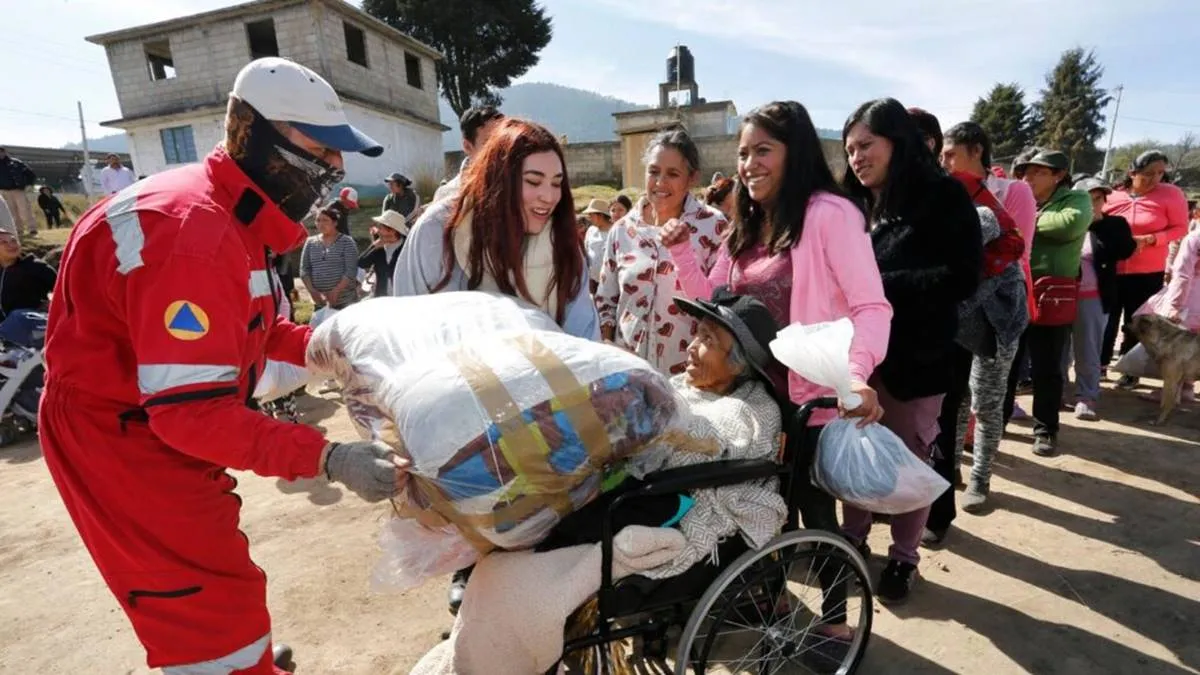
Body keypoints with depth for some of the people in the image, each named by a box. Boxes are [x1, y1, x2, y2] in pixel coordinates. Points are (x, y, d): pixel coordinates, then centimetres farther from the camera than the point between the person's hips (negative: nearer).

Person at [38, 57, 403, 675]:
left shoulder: (229, 212, 2)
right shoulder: (195, 236, -30)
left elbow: (243, 329, 8)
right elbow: (190, 412, -33)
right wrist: (327, 458, -38)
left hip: (163, 423, 10)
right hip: (121, 438, -10)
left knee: (214, 566, 27)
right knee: (215, 604, -2)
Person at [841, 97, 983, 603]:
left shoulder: (943, 197, -5)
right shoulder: (859, 204, 11)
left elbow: (962, 277, -14)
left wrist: (879, 284, -20)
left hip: (915, 355, -4)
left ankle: (904, 557, 29)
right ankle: (852, 537, 32)